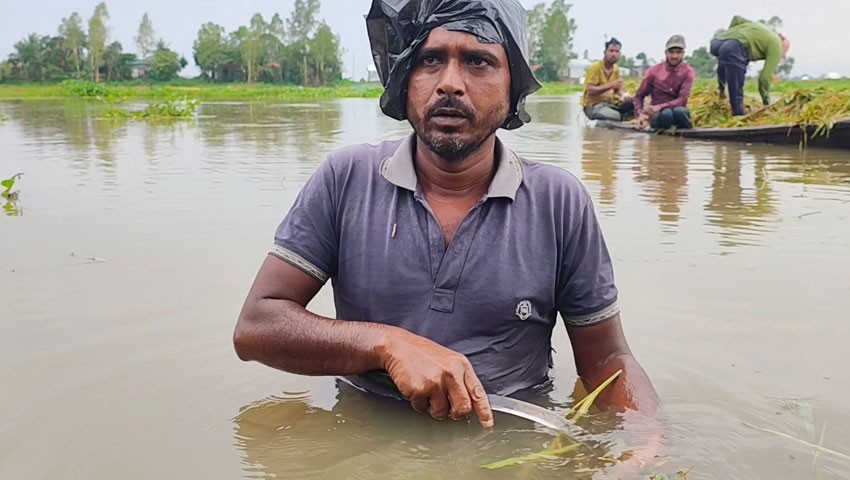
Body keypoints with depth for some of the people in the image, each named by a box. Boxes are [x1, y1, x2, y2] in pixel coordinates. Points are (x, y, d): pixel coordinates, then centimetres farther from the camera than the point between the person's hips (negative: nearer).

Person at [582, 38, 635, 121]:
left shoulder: (616, 69, 10)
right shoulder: (595, 67, -12)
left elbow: (618, 89, 17)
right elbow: (590, 91, -20)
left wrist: (623, 95, -7)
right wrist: (611, 85, -26)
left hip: (610, 103, 7)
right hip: (593, 105, -7)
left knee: (632, 106, -16)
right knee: (616, 116, -34)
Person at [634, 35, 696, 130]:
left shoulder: (688, 72, -2)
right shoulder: (654, 71, 0)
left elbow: (683, 99, -14)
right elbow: (639, 96, 4)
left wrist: (659, 107, -28)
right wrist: (640, 114, -16)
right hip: (659, 115, 0)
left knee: (679, 111, -37)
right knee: (666, 113, -37)